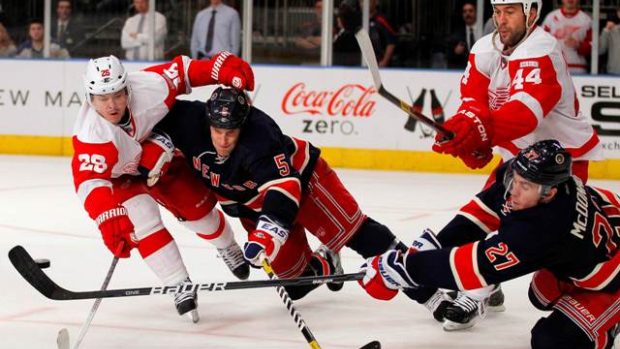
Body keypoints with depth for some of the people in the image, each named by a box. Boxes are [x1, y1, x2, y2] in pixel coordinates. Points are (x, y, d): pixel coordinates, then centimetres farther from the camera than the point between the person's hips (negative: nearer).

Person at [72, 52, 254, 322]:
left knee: (195, 206, 10)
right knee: (141, 219, -21)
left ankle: (228, 248, 42)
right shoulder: (90, 135, -42)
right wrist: (109, 218, -60)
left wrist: (223, 68, -30)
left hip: (159, 156, 3)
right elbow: (89, 180, -47)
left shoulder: (147, 87, -36)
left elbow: (180, 70, -20)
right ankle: (180, 287, -8)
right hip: (118, 175, -3)